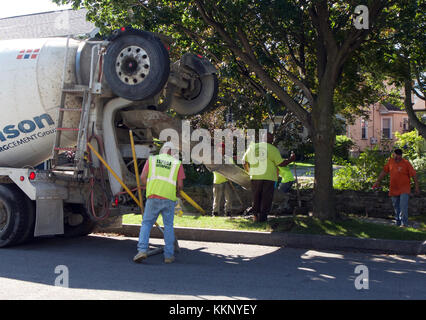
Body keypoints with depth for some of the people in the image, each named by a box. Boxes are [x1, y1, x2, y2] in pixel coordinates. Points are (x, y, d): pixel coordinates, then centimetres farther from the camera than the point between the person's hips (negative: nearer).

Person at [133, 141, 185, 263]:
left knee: (146, 224, 9)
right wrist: (177, 193, 23)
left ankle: (142, 250, -6)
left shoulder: (152, 159, 12)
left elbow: (143, 177, 2)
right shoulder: (177, 163, 9)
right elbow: (180, 185, 3)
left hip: (153, 197, 0)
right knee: (168, 226, 11)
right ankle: (169, 255, 12)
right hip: (169, 198, 0)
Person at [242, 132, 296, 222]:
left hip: (255, 177, 4)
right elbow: (280, 163, -5)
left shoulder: (252, 147, 10)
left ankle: (255, 216, 12)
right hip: (268, 177, -4)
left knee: (256, 198, 14)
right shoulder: (272, 149, -3)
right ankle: (263, 216, 2)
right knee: (266, 198, 4)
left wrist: (249, 171, 30)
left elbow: (244, 161, 15)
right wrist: (291, 160, 10)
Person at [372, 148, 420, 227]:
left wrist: (417, 187, -6)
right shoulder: (390, 161, 5)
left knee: (403, 207, -15)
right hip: (394, 189, 5)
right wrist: (378, 181, 14)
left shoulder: (406, 163, -9)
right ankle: (397, 223, 21)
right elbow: (384, 171, 15)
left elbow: (414, 175, -5)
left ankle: (404, 223, -14)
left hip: (404, 190, -5)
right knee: (396, 207, 11)